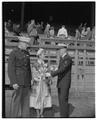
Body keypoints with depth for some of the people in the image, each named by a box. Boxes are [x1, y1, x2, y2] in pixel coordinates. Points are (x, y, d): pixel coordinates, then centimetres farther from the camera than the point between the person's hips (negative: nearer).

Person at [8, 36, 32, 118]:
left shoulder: (26, 53, 12)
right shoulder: (13, 53, -7)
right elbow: (11, 69, -11)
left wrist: (30, 80, 14)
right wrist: (14, 82, -18)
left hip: (26, 81, 7)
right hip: (18, 80, -6)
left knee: (26, 99, 8)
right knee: (16, 100, -2)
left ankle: (25, 116, 16)